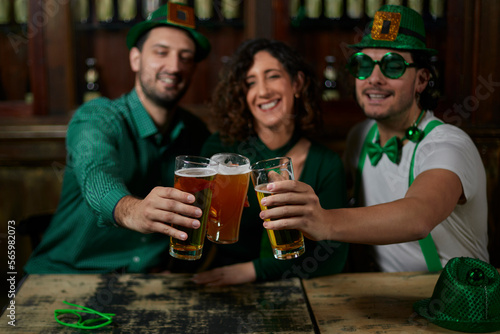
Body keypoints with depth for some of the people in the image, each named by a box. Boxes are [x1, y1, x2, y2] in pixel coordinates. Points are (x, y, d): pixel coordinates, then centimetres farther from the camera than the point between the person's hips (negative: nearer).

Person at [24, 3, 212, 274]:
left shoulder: (196, 133, 4)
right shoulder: (95, 119, -11)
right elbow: (96, 175, -33)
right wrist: (131, 210, -54)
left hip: (147, 281, 4)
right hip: (67, 274, -3)